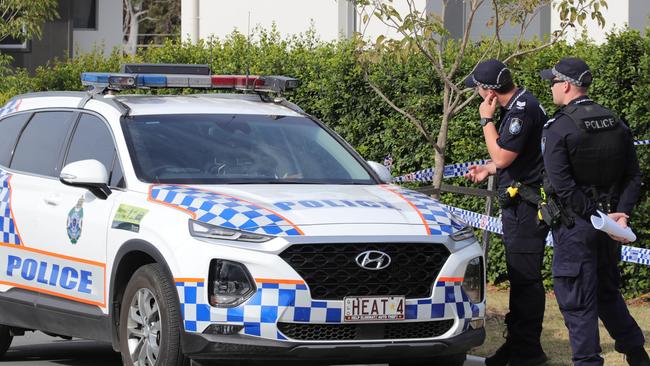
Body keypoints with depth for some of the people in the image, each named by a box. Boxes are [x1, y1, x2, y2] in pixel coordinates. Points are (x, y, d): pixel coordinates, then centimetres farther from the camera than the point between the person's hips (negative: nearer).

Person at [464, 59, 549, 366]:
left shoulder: (523, 110, -19)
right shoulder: (517, 107, 13)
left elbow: (502, 156, -20)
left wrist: (487, 121, -10)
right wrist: (487, 169, 24)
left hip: (526, 205, -11)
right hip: (518, 203, 11)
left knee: (525, 277, -7)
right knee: (520, 276, 15)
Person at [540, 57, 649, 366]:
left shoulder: (559, 128, -14)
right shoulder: (616, 124, 6)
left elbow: (561, 184, -19)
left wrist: (595, 216, -15)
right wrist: (622, 213, -4)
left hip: (575, 225, -7)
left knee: (576, 300, 1)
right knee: (608, 293, 21)